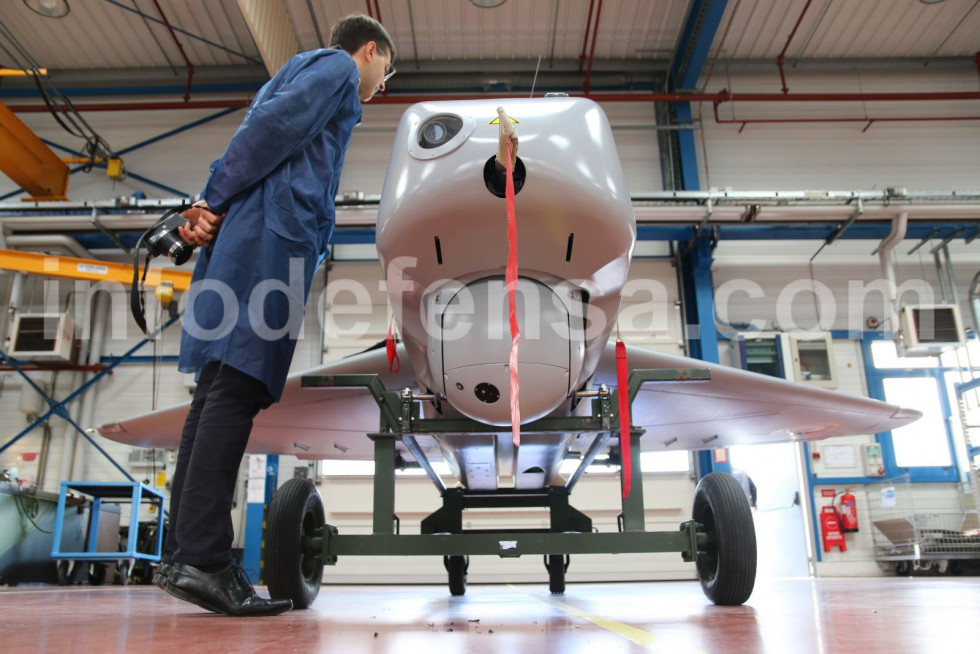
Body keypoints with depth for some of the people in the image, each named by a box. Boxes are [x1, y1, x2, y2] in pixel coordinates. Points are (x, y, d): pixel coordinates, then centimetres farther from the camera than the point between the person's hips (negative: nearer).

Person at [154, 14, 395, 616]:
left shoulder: (297, 70, 37)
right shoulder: (338, 67, 9)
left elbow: (264, 132, 23)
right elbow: (273, 124, -8)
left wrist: (211, 206, 7)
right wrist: (216, 201, -8)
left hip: (245, 237, 9)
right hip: (275, 233, -9)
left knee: (222, 389, 2)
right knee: (238, 390, -17)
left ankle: (183, 555, 4)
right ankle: (204, 560, -20)